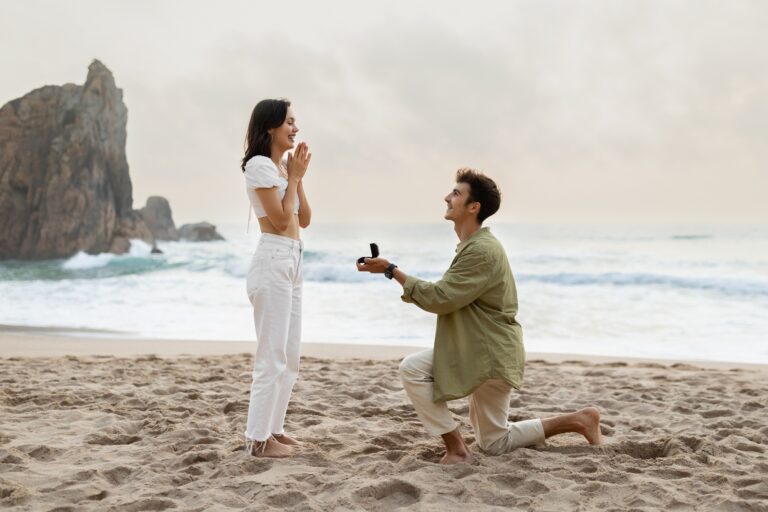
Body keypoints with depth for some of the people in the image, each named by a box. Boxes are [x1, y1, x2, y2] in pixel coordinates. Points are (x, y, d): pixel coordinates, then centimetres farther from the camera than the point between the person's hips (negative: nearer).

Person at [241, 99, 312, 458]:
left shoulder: (282, 166, 17)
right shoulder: (259, 165, -10)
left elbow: (304, 220, 16)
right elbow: (280, 220, -14)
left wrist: (298, 177, 8)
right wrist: (294, 176, -5)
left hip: (291, 264, 10)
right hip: (272, 263, -10)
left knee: (289, 357, 13)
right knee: (272, 357, -7)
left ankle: (273, 428, 22)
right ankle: (258, 439, 1)